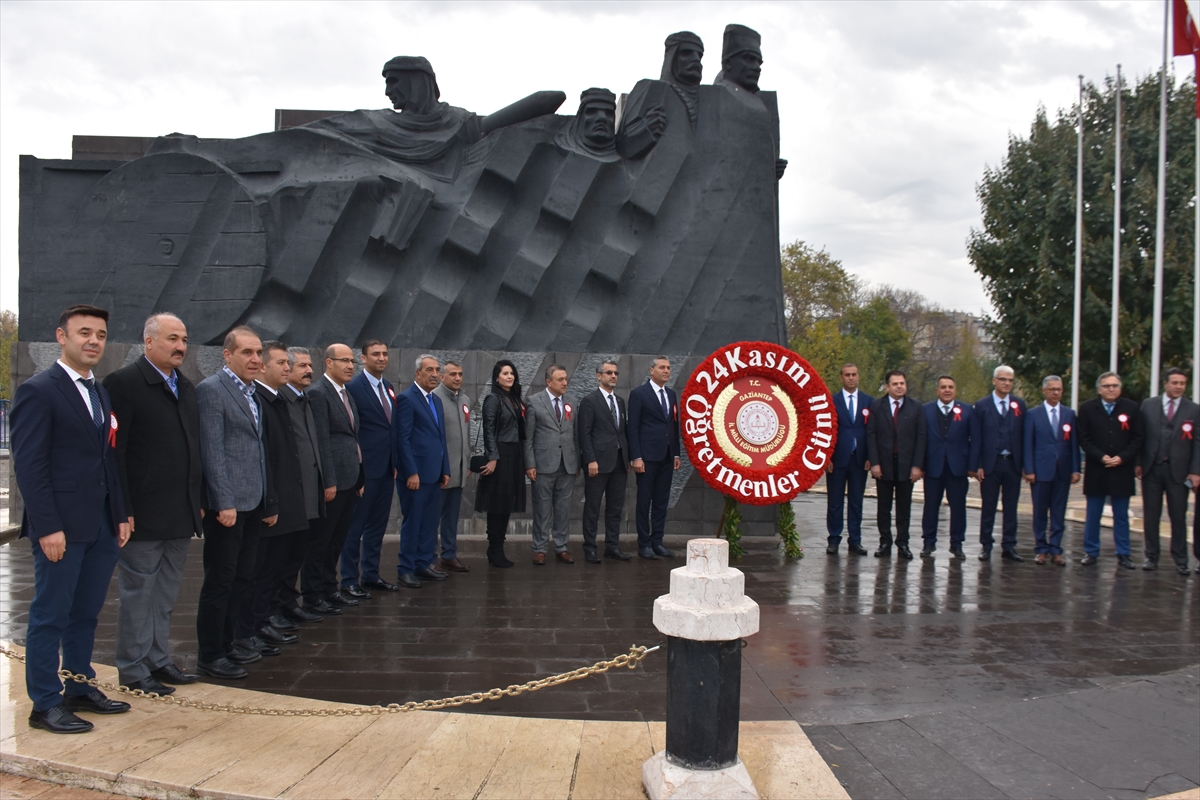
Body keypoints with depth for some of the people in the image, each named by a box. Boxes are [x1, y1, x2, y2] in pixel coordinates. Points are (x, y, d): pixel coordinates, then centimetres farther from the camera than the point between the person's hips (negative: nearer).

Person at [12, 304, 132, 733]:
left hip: (102, 525, 7)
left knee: (86, 614, 15)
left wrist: (121, 515, 11)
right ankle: (45, 705, 14)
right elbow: (29, 465, -14)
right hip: (63, 527, -7)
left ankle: (81, 689, 27)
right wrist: (48, 528, -18)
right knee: (50, 616, 4)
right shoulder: (38, 391, -9)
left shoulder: (102, 393, 14)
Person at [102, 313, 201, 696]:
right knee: (138, 593, 5)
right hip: (144, 515, -7)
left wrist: (197, 501, 13)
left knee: (166, 595, 16)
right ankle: (133, 670, 17)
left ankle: (158, 660, 28)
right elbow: (113, 451, -14)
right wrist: (123, 511, -17)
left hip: (181, 516, 7)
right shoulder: (123, 382, -10)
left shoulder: (186, 387, 13)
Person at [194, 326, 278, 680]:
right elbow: (212, 450, -16)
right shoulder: (211, 389, -10)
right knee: (219, 581, 0)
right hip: (227, 504, -8)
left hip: (252, 502, 8)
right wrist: (224, 503, -20)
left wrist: (269, 501, 17)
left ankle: (232, 641, 27)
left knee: (243, 578, 15)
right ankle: (210, 655, 11)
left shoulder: (251, 393, 16)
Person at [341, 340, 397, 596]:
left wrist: (395, 464, 13)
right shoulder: (353, 387, -11)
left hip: (386, 469, 8)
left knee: (378, 525, 15)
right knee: (356, 526, 2)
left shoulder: (388, 388, 13)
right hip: (366, 468, -7)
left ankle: (371, 574, 26)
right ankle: (349, 581, 12)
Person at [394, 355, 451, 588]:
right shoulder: (406, 398, -9)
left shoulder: (437, 400, 16)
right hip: (416, 473, -8)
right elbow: (402, 438, -14)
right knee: (412, 523, 0)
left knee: (430, 522, 11)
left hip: (434, 473, 8)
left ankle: (425, 563, 20)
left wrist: (445, 470, 14)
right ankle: (406, 570, 9)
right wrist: (411, 472, -17)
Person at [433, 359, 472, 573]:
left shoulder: (465, 399, 14)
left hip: (459, 469, 7)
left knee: (452, 515, 12)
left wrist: (467, 463, 18)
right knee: (433, 515, 0)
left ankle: (449, 556, 20)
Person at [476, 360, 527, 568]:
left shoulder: (515, 399, 14)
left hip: (514, 455, 8)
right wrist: (492, 458, -19)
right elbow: (489, 431, -13)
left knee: (507, 503, 9)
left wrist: (523, 458, 10)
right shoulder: (493, 399, -7)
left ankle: (498, 550, 16)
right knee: (497, 503, -2)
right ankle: (495, 551, 5)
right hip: (500, 455, -7)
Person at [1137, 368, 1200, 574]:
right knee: (1151, 516, 7)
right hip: (1151, 468, 1)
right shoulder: (1148, 405, 5)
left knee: (1179, 517, 3)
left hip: (1178, 471, -1)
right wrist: (1138, 463, 0)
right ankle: (1151, 556, 16)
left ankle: (1180, 560, 13)